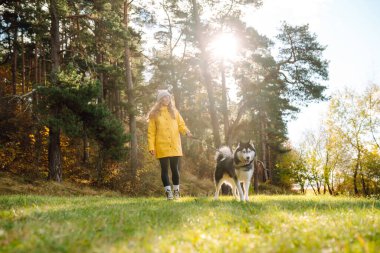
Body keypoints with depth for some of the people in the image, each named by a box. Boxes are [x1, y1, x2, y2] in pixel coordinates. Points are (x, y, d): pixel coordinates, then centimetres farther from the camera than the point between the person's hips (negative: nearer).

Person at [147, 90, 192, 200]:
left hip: (175, 146, 2)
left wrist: (186, 131, -14)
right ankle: (168, 192, 8)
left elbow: (181, 124, 8)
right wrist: (151, 147, -8)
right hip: (162, 147, -2)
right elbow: (151, 132, -1)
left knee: (175, 169, 6)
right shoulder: (154, 113, 2)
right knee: (165, 169, 2)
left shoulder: (174, 111, 11)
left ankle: (176, 191, 17)